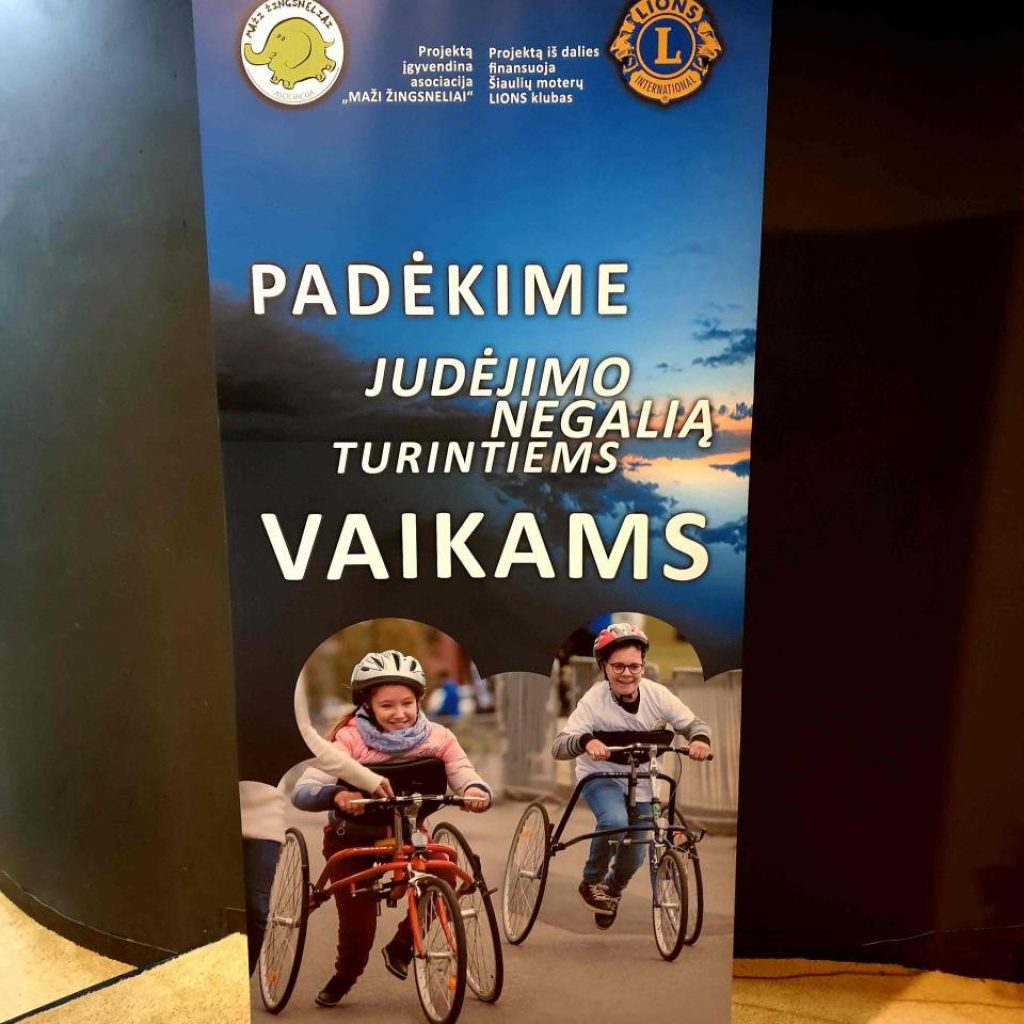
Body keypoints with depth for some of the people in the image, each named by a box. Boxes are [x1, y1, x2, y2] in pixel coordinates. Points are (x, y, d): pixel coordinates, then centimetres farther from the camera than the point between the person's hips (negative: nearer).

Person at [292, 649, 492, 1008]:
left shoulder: (436, 738, -19)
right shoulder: (350, 738, -28)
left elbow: (465, 776, -25)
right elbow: (302, 791, -35)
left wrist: (477, 791, -49)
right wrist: (337, 795, -56)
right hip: (352, 837, -2)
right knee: (358, 925, -3)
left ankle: (400, 947, 8)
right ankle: (343, 978, 34)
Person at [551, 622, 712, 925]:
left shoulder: (656, 694, -20)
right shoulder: (593, 701, -28)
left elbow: (693, 723, -12)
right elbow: (558, 746, -34)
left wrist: (700, 739, -36)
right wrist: (586, 742, -56)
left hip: (641, 782, 4)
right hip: (600, 777, -4)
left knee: (634, 858, 12)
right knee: (615, 820, -34)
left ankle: (612, 890, 49)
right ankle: (591, 882, -6)